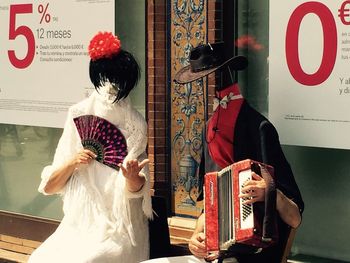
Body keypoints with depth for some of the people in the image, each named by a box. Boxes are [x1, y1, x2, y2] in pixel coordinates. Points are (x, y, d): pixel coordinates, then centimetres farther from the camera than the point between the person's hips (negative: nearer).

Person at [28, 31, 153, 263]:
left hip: (118, 233, -3)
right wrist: (72, 163, -13)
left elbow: (134, 190, -12)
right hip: (77, 227, 3)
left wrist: (132, 177, -34)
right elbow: (48, 187, 5)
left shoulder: (134, 127, -3)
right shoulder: (79, 119, 4)